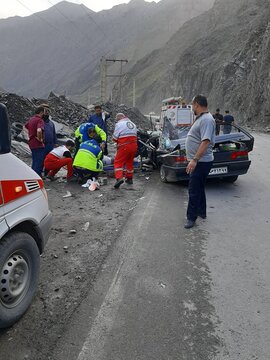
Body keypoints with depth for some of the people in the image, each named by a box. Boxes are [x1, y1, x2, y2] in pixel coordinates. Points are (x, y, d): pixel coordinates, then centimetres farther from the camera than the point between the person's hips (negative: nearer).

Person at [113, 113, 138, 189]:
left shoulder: (119, 124, -3)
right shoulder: (133, 124, 18)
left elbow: (114, 138, -7)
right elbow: (135, 135, 14)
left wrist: (119, 140, 13)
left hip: (124, 146, -7)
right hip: (134, 145, 7)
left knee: (118, 162, -2)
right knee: (130, 162, 20)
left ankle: (119, 178, -19)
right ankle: (129, 178, 28)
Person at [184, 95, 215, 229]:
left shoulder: (206, 119, -18)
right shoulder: (200, 118, 15)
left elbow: (205, 142, -27)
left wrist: (194, 160, -31)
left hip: (201, 161, -11)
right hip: (198, 161, 11)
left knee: (194, 190, -5)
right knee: (198, 188, 20)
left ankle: (191, 217, 3)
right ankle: (201, 212, 33)